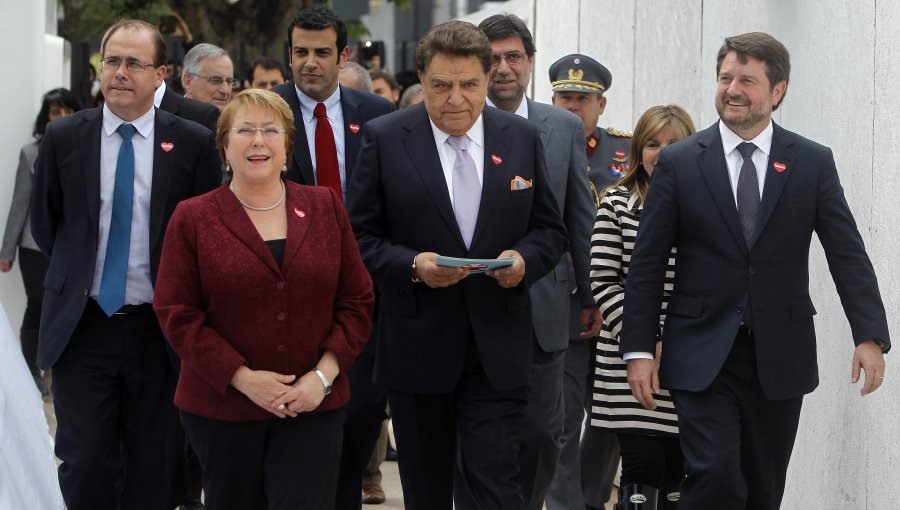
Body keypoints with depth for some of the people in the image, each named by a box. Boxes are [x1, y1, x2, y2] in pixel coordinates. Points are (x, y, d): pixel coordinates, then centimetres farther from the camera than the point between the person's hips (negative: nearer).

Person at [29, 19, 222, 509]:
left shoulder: (193, 143, -4)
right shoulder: (63, 138, 0)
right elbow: (44, 224, 12)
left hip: (157, 327, 0)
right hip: (82, 326, 0)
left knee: (152, 469, 7)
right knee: (85, 465, -2)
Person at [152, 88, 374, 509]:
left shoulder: (324, 207, 8)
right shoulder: (193, 219, 1)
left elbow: (357, 301, 7)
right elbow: (176, 313, -4)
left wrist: (324, 373, -7)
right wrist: (243, 378, -13)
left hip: (312, 407, 1)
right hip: (221, 407, -1)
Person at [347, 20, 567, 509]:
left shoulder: (522, 137, 4)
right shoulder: (385, 138, -2)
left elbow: (550, 230, 10)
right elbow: (359, 236, -2)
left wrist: (524, 259, -12)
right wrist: (412, 265, -20)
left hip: (498, 349, 0)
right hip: (417, 345, 0)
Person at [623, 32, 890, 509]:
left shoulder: (813, 163, 3)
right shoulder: (678, 162, 1)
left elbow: (848, 254, 0)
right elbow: (647, 264, 2)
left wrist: (870, 336, -12)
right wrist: (638, 349, -3)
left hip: (780, 357, 2)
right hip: (702, 356, -2)